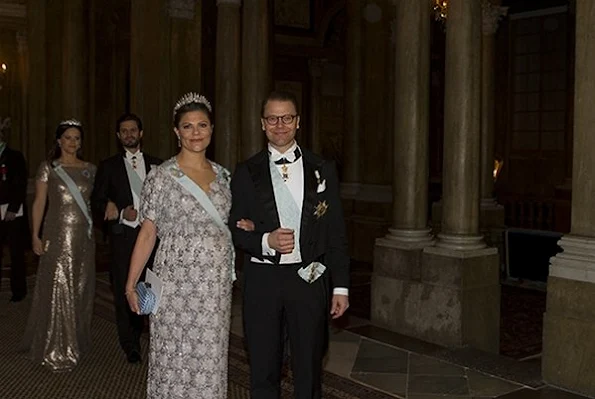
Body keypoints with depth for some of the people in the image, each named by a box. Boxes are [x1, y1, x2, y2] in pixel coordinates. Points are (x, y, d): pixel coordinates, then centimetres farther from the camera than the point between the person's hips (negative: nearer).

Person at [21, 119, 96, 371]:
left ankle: (77, 340, 25)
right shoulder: (48, 168, -1)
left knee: (81, 289, 10)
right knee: (57, 289, -2)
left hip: (84, 236, 4)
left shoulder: (90, 169, 9)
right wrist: (35, 235, -8)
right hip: (58, 234, -4)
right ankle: (56, 349, 9)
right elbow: (39, 203, -2)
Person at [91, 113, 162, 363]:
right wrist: (123, 213, -11)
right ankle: (130, 345, 13)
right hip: (122, 235, 0)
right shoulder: (109, 166, 9)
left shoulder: (155, 164, 12)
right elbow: (97, 202, 5)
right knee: (124, 291, 1)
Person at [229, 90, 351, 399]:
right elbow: (236, 230, 3)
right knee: (263, 370, 11)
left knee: (309, 369, 11)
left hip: (309, 278, 0)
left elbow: (336, 233, 4)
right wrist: (266, 241, -17)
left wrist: (341, 286, 0)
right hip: (262, 279, 0)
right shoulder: (246, 173, 3)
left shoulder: (322, 170, 4)